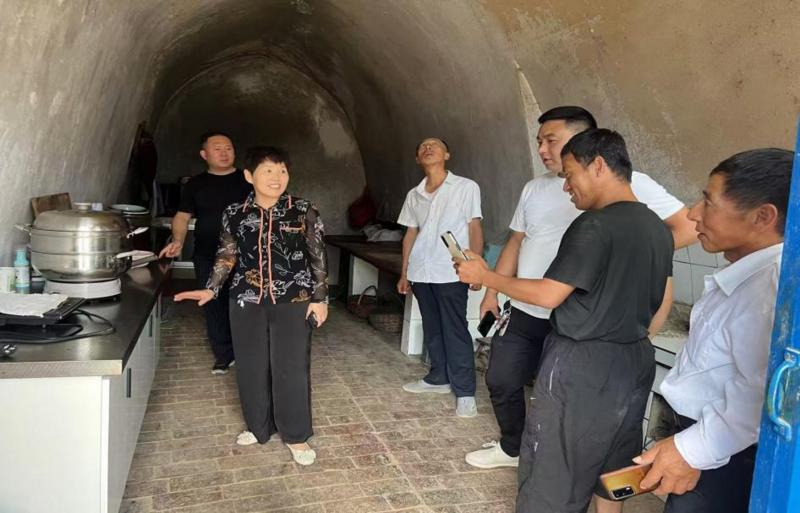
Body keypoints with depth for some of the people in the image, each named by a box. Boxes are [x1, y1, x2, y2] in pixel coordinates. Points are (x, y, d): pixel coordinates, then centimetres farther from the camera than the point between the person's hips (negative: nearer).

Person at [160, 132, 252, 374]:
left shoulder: (247, 181, 3)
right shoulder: (196, 184, 8)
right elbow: (182, 216, 10)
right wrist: (178, 240, -8)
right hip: (207, 259, 2)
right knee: (214, 306, 6)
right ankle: (223, 355, 20)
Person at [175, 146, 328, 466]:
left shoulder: (304, 211, -5)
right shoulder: (235, 214, 1)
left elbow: (318, 258, -2)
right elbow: (227, 256, 10)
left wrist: (320, 298, -4)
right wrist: (211, 289, -1)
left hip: (293, 301, -2)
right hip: (247, 301, 3)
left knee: (291, 368, 1)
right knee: (251, 367, 11)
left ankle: (296, 435, 18)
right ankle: (259, 427, 32)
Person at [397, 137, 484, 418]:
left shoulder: (466, 187, -2)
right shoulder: (414, 195, 12)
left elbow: (475, 229, -3)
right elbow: (411, 234, 15)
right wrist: (404, 273, 14)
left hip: (451, 272, -5)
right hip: (421, 272, 5)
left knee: (455, 331, -3)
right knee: (431, 329, 14)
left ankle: (465, 392, 5)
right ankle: (438, 378, 28)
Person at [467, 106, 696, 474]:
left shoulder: (627, 184, -12)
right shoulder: (535, 189, 9)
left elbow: (688, 228, -13)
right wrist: (492, 292, 11)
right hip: (523, 312, 7)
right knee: (501, 380, 15)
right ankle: (511, 447, 39)